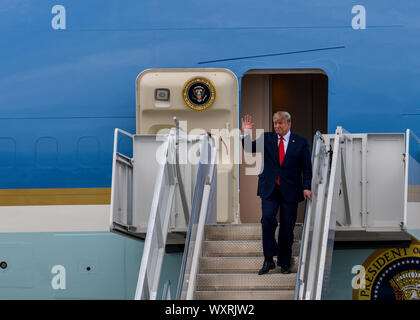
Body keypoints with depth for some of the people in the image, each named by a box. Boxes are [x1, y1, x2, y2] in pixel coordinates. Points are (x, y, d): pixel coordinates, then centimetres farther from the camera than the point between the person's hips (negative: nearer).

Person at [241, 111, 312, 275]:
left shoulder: (300, 142, 4)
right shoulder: (266, 138, 8)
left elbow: (306, 167, 5)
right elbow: (249, 149, 1)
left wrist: (306, 187, -5)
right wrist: (246, 134, -15)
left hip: (290, 191, 0)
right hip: (269, 188, 0)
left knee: (287, 226, 2)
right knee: (268, 218, -20)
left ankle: (284, 262, 17)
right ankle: (269, 259, -13)